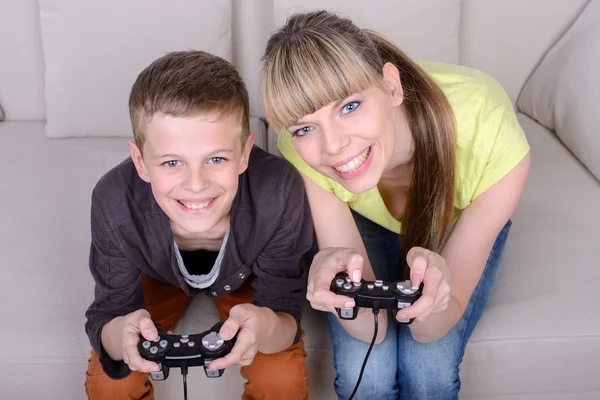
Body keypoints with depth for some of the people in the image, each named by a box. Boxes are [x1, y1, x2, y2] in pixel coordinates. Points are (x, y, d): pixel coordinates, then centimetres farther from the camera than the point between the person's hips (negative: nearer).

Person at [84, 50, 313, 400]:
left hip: (247, 277, 0)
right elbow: (110, 313, -27)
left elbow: (285, 315, -31)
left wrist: (266, 326, -57)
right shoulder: (115, 202, -38)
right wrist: (120, 332, -53)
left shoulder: (281, 192, -41)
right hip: (159, 276, 1)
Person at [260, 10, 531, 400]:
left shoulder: (489, 137, -40)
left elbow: (432, 331, -29)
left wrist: (435, 288, -53)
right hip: (366, 223, 1)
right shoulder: (303, 151, -35)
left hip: (455, 226, 0)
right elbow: (370, 331, -30)